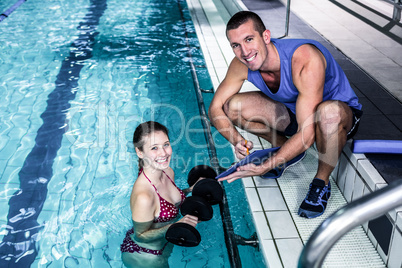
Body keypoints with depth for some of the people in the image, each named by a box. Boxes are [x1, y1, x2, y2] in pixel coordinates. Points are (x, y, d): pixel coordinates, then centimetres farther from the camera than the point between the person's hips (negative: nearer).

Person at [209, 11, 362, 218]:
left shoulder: (305, 60, -37)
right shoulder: (241, 65, -18)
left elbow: (307, 134, -39)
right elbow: (215, 108, -8)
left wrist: (265, 168, -43)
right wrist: (236, 140, -27)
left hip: (343, 114, -5)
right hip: (294, 113, 6)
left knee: (328, 111, -43)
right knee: (233, 106, -13)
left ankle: (321, 182, -14)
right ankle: (287, 149, 9)